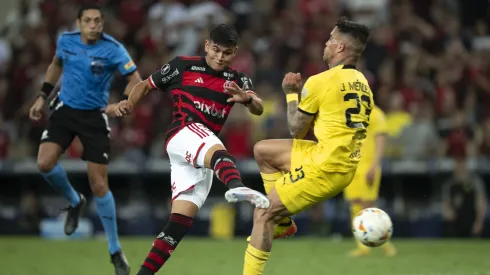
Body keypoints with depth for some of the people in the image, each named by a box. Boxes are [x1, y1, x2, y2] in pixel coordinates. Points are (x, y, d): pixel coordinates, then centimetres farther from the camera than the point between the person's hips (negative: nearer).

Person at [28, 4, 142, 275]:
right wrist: (43, 96, 14)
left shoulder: (112, 49, -15)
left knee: (99, 185, -4)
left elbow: (135, 80, -14)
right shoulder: (66, 40, -3)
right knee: (45, 163, -19)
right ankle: (74, 201, 14)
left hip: (94, 117, -3)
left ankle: (115, 250, 10)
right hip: (64, 110, 3)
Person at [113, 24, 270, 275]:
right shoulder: (183, 66, 6)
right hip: (183, 133, -6)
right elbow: (145, 85, 15)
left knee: (181, 221, 0)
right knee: (219, 153, -39)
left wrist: (247, 98, -24)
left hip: (201, 160, 6)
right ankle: (237, 187, -73)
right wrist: (129, 103, -6)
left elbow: (258, 109, -1)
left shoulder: (237, 80, 15)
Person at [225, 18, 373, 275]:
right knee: (262, 150, 20)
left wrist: (291, 94, 10)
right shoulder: (362, 83, 11)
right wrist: (301, 91, 17)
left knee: (262, 215, -3)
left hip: (324, 167, -9)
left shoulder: (321, 82, -14)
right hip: (346, 166, 9)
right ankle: (281, 221, 26)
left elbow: (296, 130, -5)